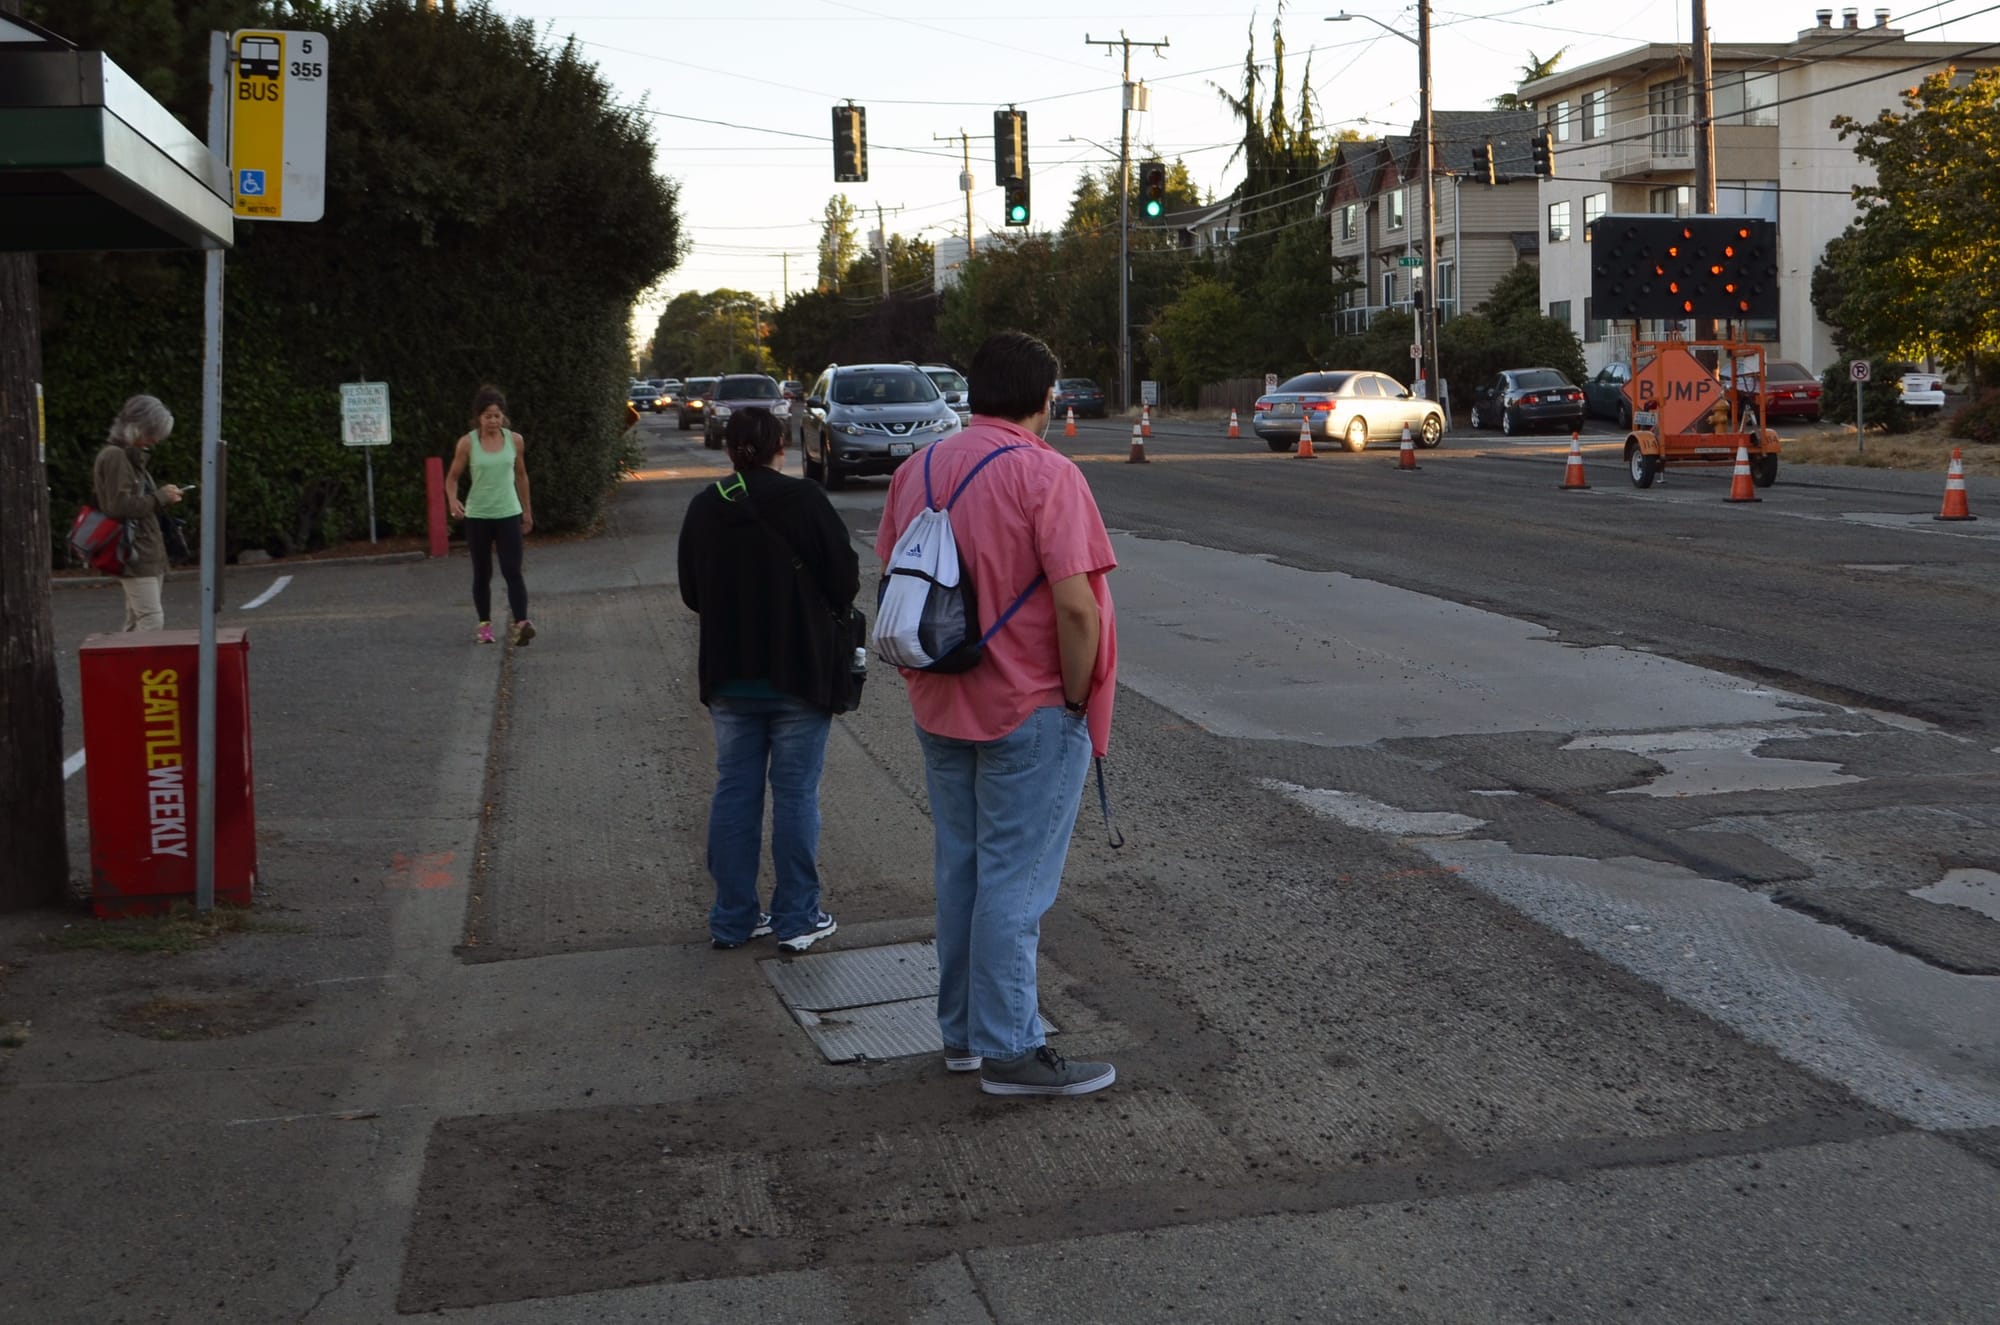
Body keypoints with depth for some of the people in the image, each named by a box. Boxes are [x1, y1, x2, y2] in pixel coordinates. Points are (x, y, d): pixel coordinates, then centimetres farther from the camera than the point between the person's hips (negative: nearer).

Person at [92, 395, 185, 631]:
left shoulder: (132, 456, 18)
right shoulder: (114, 456, -11)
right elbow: (118, 506, -20)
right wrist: (160, 497, -14)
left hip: (147, 554, 10)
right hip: (135, 555, -10)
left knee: (137, 623, 11)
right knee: (152, 621, -15)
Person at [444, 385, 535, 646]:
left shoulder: (515, 440, 0)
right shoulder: (467, 443, -5)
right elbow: (453, 477, 1)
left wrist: (527, 511, 18)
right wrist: (453, 500, -19)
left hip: (508, 515, 0)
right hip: (477, 516, 0)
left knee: (512, 572, -11)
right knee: (482, 574, 9)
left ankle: (521, 624, -20)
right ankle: (485, 625, 19)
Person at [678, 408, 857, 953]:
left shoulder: (704, 508, -1)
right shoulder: (804, 500, -14)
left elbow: (691, 593, 7)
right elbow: (846, 582, -10)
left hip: (729, 677, 4)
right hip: (799, 675, -4)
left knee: (734, 792, 12)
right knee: (796, 795, 5)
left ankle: (732, 918, 18)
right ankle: (797, 919, 11)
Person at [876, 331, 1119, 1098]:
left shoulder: (917, 471, 6)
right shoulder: (1045, 475, -16)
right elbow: (1075, 606, -22)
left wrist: (929, 673, 15)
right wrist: (1077, 696, -10)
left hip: (941, 709, 7)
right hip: (1031, 713, -7)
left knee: (960, 869, 16)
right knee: (1015, 882, -1)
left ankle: (962, 1032, 24)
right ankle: (1009, 1051, 4)